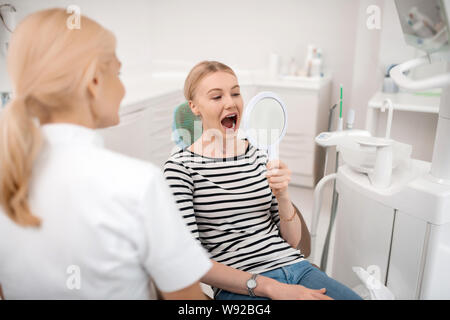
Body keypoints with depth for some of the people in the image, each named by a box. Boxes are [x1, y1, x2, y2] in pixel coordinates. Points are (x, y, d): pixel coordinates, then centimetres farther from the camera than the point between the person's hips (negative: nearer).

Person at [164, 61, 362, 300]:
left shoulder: (259, 156, 8)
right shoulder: (181, 166, -5)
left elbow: (292, 240, 10)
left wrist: (283, 196, -9)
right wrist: (271, 288, -16)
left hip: (295, 266, 5)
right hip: (241, 287, -4)